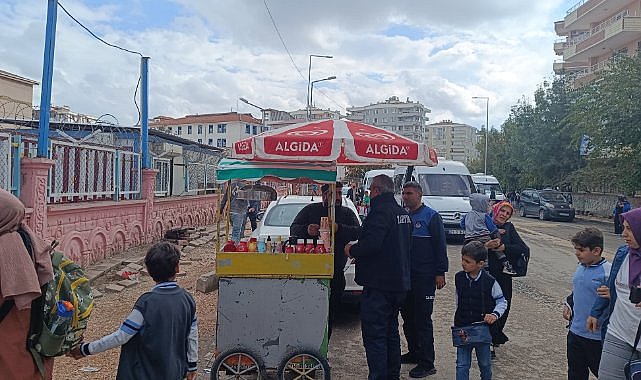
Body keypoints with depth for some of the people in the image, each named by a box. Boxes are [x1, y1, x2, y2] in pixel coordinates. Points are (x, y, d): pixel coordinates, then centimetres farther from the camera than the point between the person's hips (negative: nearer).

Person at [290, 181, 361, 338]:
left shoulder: (347, 213, 10)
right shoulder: (310, 210, 8)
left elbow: (358, 231, -6)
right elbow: (294, 230, 2)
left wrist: (339, 229, -23)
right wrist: (306, 230, -19)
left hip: (336, 274, 2)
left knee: (331, 314, 7)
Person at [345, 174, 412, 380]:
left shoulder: (380, 211, -16)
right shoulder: (403, 213, 14)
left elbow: (371, 244, -29)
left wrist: (352, 250, -8)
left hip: (378, 284, -10)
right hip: (399, 283, 10)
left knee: (374, 334, -5)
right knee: (391, 331, 20)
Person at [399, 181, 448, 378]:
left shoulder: (431, 216, -6)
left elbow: (440, 246, -8)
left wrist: (440, 273, -13)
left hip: (424, 277, -7)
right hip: (405, 276, 7)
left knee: (423, 319, -4)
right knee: (407, 316, 14)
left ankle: (427, 363, 3)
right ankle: (414, 353, 28)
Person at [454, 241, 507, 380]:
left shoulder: (489, 281, -15)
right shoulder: (459, 278, -4)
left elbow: (502, 302, -3)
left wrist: (495, 314, -20)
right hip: (463, 329, 2)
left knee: (485, 363, 17)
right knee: (462, 365, 3)